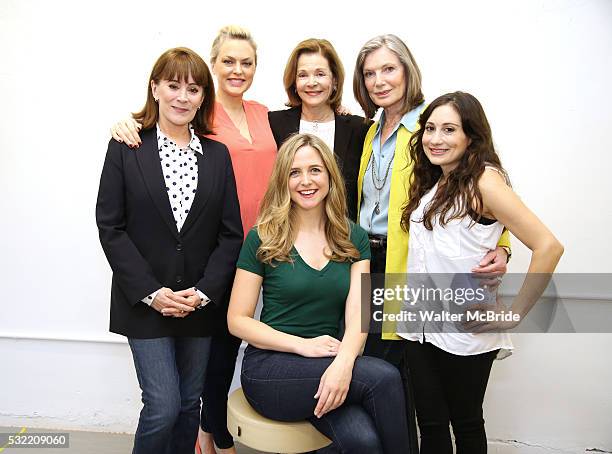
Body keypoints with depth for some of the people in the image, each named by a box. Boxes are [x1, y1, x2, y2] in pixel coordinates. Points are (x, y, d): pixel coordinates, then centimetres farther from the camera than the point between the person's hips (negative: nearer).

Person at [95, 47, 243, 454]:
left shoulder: (218, 155, 5)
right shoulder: (126, 147, -2)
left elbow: (231, 232, 2)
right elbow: (110, 226, -6)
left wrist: (205, 291, -9)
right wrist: (151, 292, -12)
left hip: (202, 303, 3)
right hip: (145, 302, -3)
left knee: (190, 403, 13)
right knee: (163, 406, -2)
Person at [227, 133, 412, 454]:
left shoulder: (354, 238, 6)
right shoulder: (262, 238, -2)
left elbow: (357, 315, -5)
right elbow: (237, 321, -2)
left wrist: (343, 363, -26)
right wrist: (302, 345, -15)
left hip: (331, 366, 3)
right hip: (270, 367, -2)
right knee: (384, 377, -25)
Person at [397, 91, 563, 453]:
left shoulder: (483, 181, -12)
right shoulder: (430, 184, 10)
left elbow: (548, 247, -19)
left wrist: (514, 314, -15)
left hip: (464, 330, -6)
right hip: (421, 326, 6)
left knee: (465, 424, 13)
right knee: (430, 424, 14)